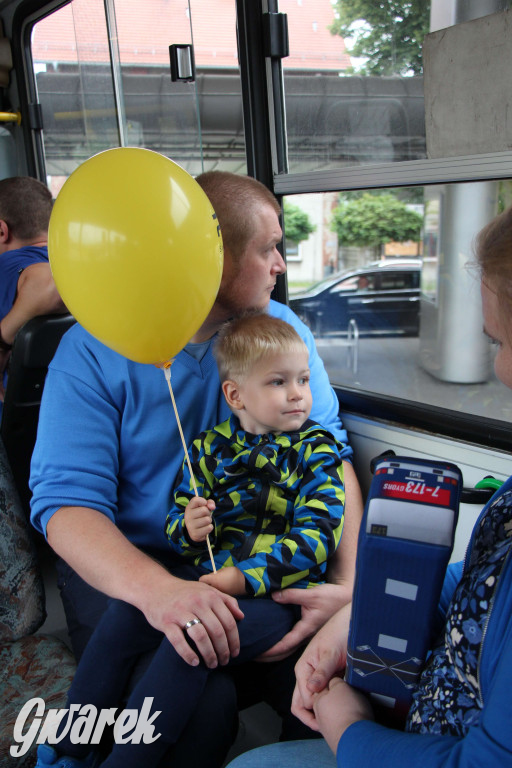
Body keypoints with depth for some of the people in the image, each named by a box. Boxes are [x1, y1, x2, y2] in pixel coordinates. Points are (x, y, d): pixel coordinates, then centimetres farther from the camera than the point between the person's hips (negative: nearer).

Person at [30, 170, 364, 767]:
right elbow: (66, 498, -18)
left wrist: (351, 585, -18)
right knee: (200, 707, -26)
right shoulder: (96, 348, -11)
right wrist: (155, 587, -37)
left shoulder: (282, 330, 2)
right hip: (124, 567, -3)